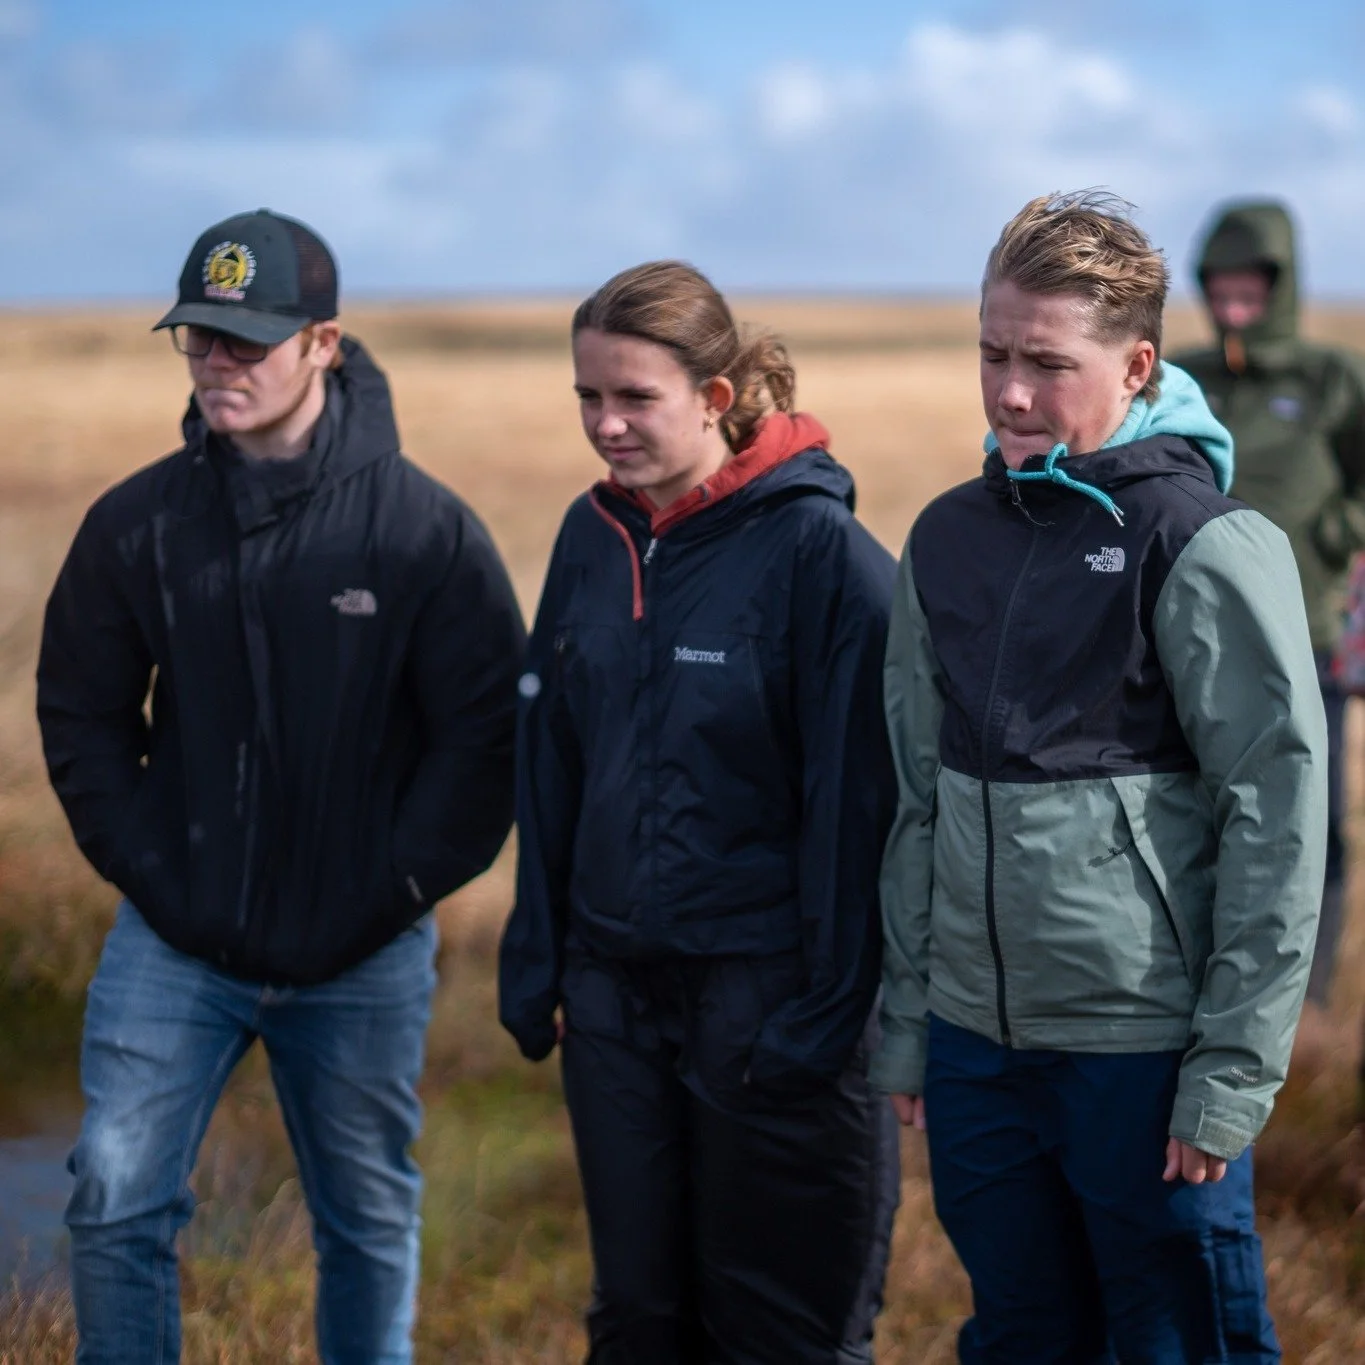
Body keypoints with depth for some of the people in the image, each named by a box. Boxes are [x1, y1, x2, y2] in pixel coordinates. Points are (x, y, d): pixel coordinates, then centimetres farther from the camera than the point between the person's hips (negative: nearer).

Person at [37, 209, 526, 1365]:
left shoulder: (426, 528, -9)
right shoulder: (136, 523, -3)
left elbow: (486, 734, -6)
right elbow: (82, 713, 6)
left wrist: (396, 889, -9)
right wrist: (147, 869, -3)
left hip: (363, 957, -1)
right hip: (175, 941, 1)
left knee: (369, 1222, 13)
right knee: (116, 1202, -3)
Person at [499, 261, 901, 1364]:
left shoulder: (819, 549, -14)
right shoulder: (593, 538, 6)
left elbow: (855, 795, -15)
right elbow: (550, 766, 12)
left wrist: (829, 1005, -17)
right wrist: (536, 960, 10)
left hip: (768, 984, -6)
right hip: (616, 987, 6)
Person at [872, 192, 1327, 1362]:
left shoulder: (1209, 546, -10)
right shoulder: (950, 540, 8)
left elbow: (1278, 821, -12)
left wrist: (1236, 1069, -14)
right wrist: (908, 1021, 10)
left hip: (1148, 1047, -6)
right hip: (977, 1046, 6)